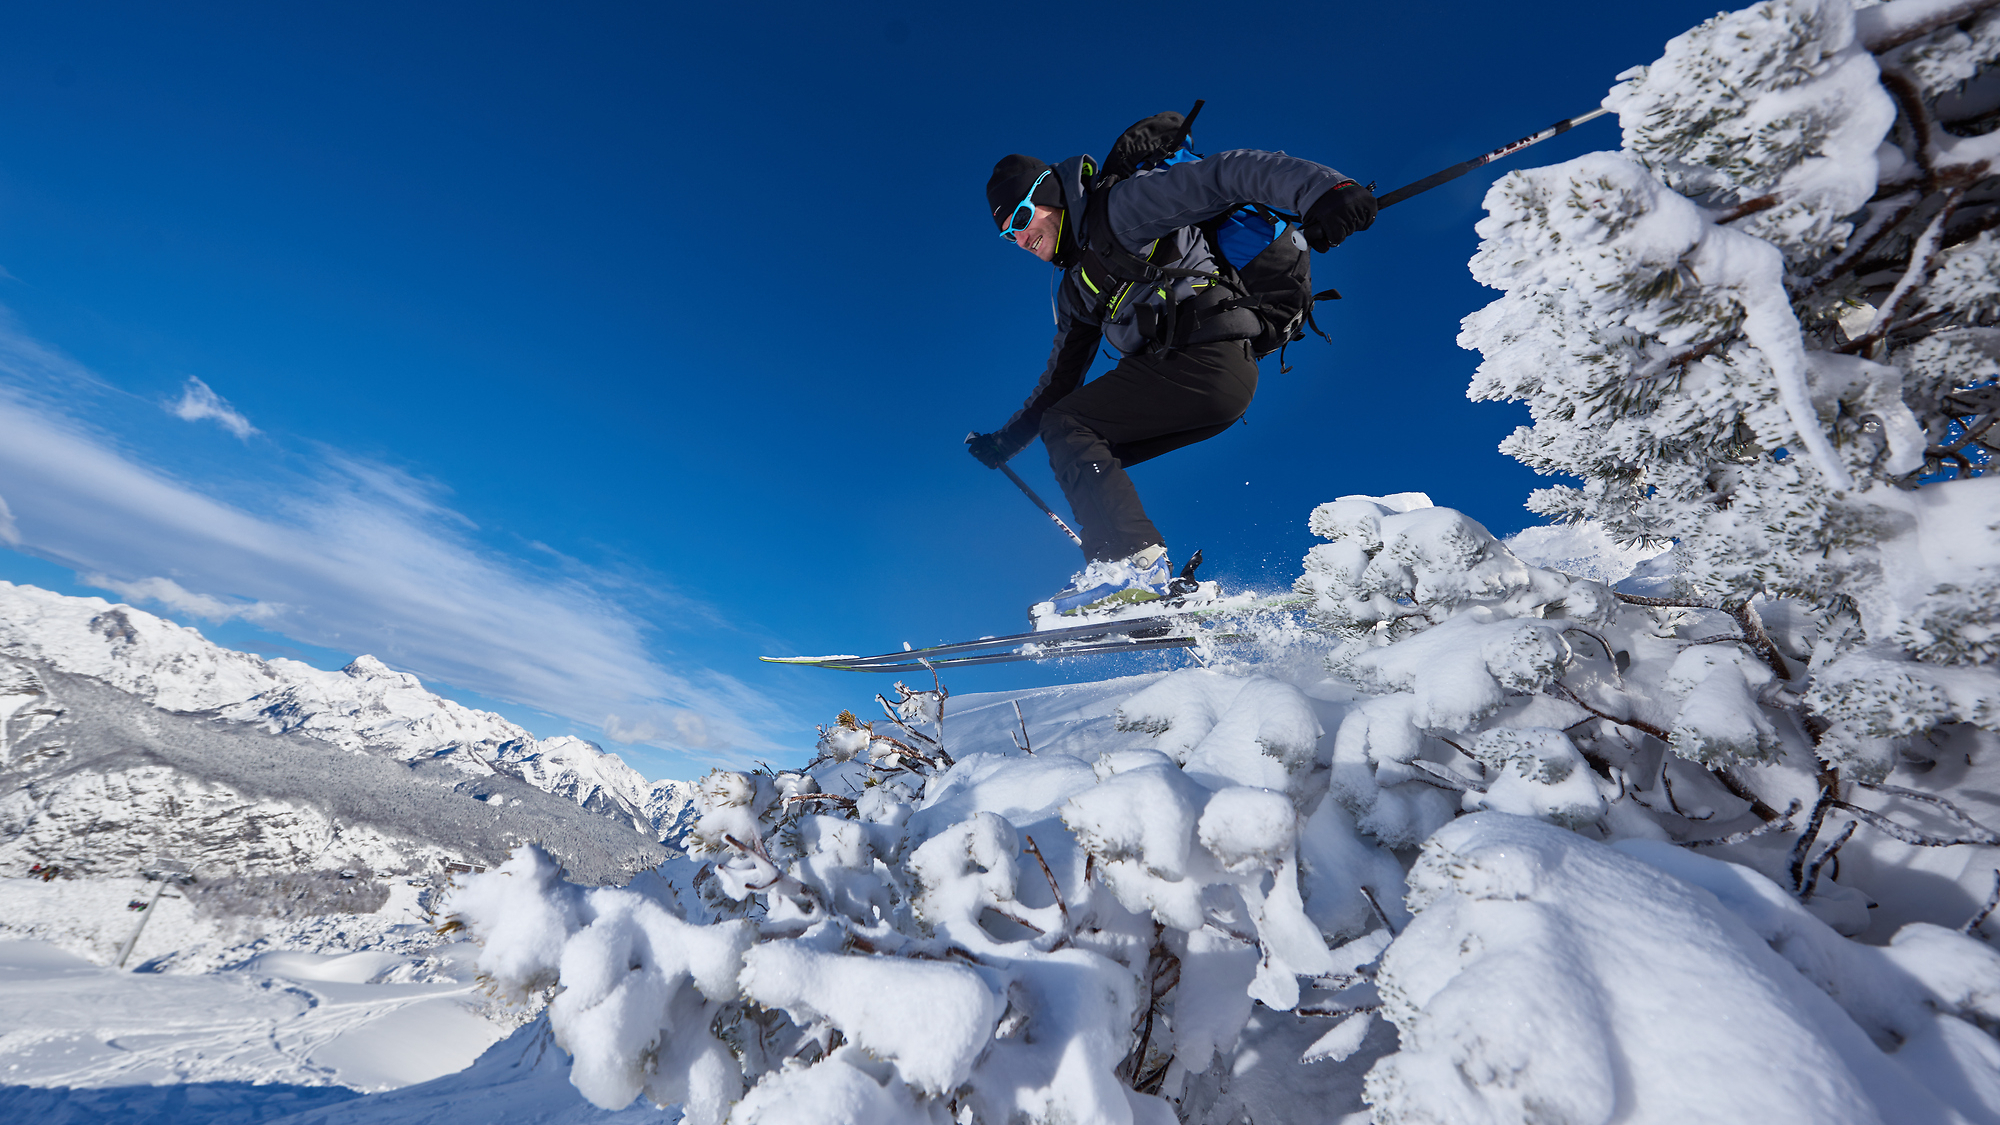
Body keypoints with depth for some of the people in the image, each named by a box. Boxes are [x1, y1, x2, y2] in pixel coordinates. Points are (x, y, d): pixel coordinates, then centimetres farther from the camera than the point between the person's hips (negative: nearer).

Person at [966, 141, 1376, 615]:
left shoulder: (1122, 207, 0)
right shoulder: (1076, 288, 25)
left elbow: (1230, 174, -11)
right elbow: (1061, 377, 31)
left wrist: (1321, 189, -26)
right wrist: (1006, 441, 27)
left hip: (1210, 359, -9)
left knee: (1064, 424, -14)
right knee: (1082, 459, 7)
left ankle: (1135, 561, -26)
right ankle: (1117, 575, 1)